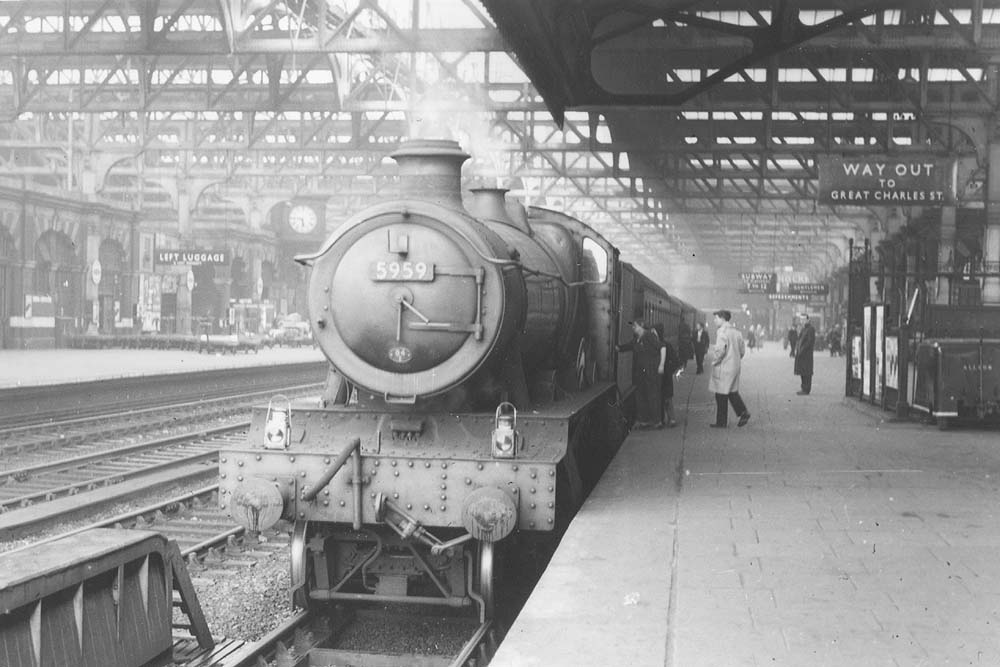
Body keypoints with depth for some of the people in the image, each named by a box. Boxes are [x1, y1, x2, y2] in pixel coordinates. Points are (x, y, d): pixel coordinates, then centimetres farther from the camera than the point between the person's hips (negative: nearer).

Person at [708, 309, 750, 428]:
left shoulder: (722, 331, -17)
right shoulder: (736, 331, 11)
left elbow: (720, 350, -26)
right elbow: (742, 349, 16)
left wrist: (714, 361, -12)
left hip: (724, 368, -8)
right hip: (735, 366, 8)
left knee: (721, 396, 1)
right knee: (733, 392, 19)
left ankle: (721, 422, 7)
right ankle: (743, 412, 7)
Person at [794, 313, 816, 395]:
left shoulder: (810, 329, -11)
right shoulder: (803, 329, 16)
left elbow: (810, 342, -17)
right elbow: (799, 340, 20)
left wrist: (802, 350, -17)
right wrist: (796, 349, 5)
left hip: (807, 353, -9)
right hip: (800, 353, 9)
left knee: (806, 372, -7)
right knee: (802, 372, 12)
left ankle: (806, 390, -5)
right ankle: (804, 388, 18)